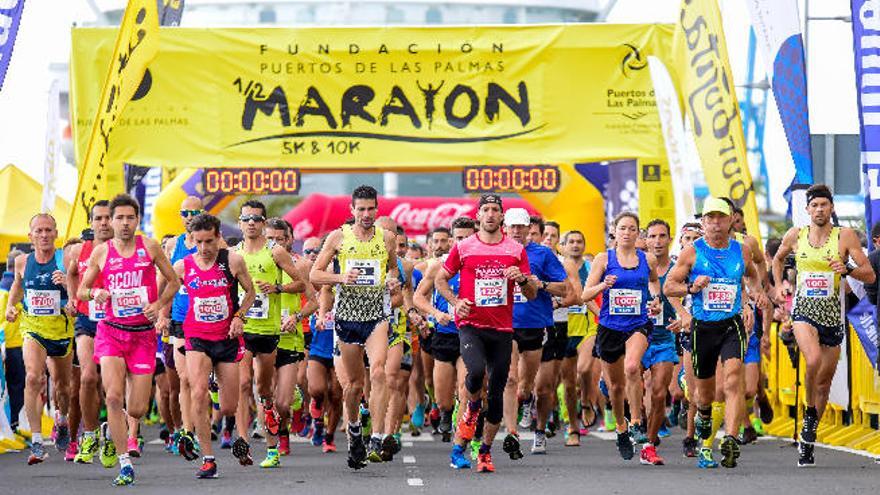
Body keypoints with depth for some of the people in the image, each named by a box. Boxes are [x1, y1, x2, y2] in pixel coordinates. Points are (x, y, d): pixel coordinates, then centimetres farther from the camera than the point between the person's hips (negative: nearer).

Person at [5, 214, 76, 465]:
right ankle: (36, 441, -23)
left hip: (61, 329, 0)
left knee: (62, 384, 17)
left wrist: (67, 284, -29)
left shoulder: (66, 260, -10)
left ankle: (62, 420, 50)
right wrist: (11, 306, 8)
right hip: (32, 328, 0)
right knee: (33, 378, -23)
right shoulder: (22, 262, -1)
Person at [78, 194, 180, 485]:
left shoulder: (150, 247, 1)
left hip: (144, 333, 0)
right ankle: (125, 464, -10)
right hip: (111, 331, 0)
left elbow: (173, 282, 10)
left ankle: (115, 425, 35)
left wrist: (159, 305, -8)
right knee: (114, 396, -19)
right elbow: (81, 290, 12)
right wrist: (95, 292, -11)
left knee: (137, 410, -2)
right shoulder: (101, 253, 3)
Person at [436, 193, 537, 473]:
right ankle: (472, 407, 5)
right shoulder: (463, 247, 4)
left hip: (502, 329, 2)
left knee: (497, 392, 2)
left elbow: (532, 294, 10)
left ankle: (485, 452, 13)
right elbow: (440, 279, 13)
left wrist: (522, 279, -12)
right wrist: (456, 301, -5)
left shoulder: (516, 250, 7)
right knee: (476, 370, -29)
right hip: (470, 324, -2)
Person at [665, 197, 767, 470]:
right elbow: (668, 286, 2)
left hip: (732, 324, 0)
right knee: (704, 388, 12)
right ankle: (703, 417, 49)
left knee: (732, 379, -21)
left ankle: (731, 440, -29)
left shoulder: (741, 250, 6)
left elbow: (752, 275, 28)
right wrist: (692, 287, -16)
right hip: (702, 326, 0)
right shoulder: (692, 252, -1)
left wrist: (757, 292, 8)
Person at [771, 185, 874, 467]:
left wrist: (847, 269, -21)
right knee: (814, 360, -31)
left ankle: (807, 441, 24)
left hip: (832, 315, 1)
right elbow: (778, 259, 25)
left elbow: (870, 276, -3)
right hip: (803, 311, -1)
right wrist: (778, 286, 11)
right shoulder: (795, 235, 3)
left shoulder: (845, 236, -3)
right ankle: (810, 412, -6)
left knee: (824, 382, 9)